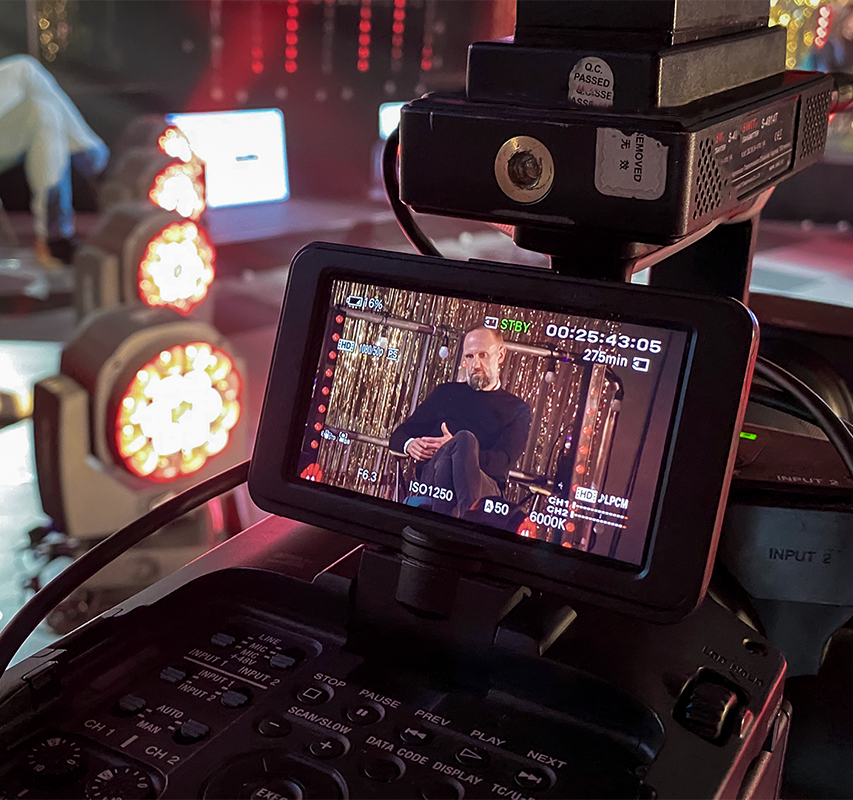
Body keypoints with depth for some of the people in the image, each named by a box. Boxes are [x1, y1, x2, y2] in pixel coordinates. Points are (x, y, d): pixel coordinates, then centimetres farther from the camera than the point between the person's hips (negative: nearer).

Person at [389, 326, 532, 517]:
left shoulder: (517, 409, 20)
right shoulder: (445, 393, 26)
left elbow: (502, 463, 3)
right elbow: (398, 436, 24)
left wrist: (460, 451, -14)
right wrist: (410, 445, -2)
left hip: (485, 488, -1)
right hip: (431, 476, 1)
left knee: (465, 441, -36)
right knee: (463, 438, -34)